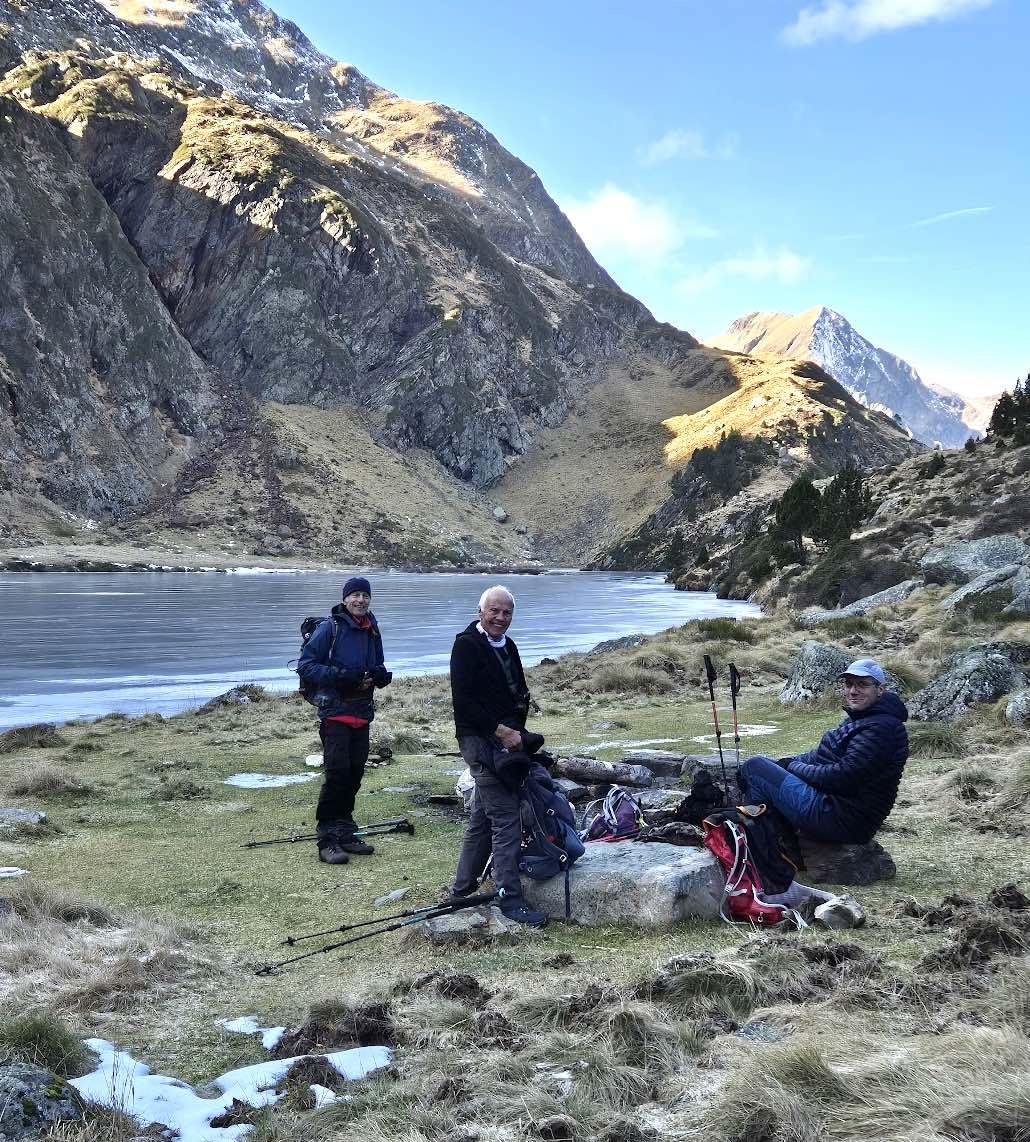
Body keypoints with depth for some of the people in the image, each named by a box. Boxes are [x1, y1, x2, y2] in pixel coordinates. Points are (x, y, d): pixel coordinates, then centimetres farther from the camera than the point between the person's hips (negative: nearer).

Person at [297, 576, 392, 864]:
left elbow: (378, 669, 23)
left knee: (355, 773, 11)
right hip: (335, 712, -7)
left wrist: (380, 674, -1)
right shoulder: (330, 628, -8)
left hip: (362, 712, 7)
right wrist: (339, 676, -22)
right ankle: (327, 840, -5)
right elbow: (305, 665, -11)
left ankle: (345, 832, 24)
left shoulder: (372, 631, 12)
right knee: (337, 773, -11)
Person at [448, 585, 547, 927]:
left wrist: (517, 732, 11)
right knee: (506, 819, -10)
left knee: (482, 817, 16)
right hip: (481, 742, -9)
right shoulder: (467, 645, -11)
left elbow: (519, 693, 24)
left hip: (506, 740, 9)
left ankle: (463, 887, 26)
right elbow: (463, 699, -18)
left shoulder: (507, 646, 15)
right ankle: (510, 898, -5)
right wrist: (500, 730, -18)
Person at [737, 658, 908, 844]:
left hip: (843, 821, -11)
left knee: (754, 767, -6)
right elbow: (823, 755, 20)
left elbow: (841, 777, -24)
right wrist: (788, 762, 3)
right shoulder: (861, 719, 14)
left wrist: (794, 766, -10)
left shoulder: (880, 729, -20)